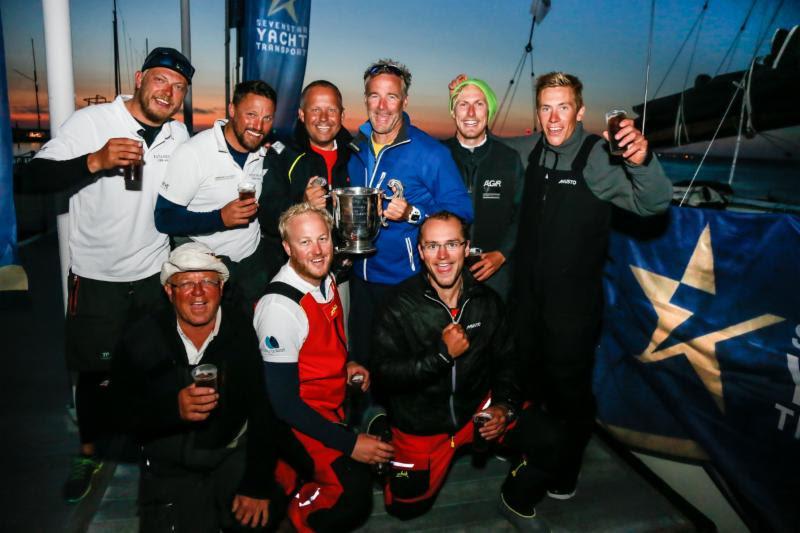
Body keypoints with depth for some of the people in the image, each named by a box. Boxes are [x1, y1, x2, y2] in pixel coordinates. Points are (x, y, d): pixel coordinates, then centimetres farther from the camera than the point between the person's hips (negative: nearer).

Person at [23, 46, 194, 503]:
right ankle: (90, 453, 32)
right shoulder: (91, 121, -10)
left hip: (154, 273, 4)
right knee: (96, 370, 9)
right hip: (97, 276, -3)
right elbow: (36, 177, -16)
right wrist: (95, 161, -28)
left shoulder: (179, 135, 4)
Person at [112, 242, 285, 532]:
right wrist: (174, 408, -29)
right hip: (169, 466, 1)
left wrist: (258, 485, -14)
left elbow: (263, 410, -13)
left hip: (233, 456, 0)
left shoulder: (244, 332, -13)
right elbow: (124, 412, -8)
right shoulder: (141, 340, -10)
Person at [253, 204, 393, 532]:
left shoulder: (326, 279, -1)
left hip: (336, 403, 9)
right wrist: (349, 444, -20)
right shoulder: (280, 306, -25)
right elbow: (284, 403, -23)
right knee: (354, 495, -20)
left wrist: (347, 365, 1)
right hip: (299, 419, -8)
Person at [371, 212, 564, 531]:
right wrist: (442, 354, -28)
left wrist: (504, 405, -11)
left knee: (550, 442, -14)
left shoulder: (487, 301, -5)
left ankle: (516, 502, 15)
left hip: (477, 407, 3)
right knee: (407, 507, 9)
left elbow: (505, 361, 5)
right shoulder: (400, 305, -17)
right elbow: (383, 374, -20)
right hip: (420, 422, -2)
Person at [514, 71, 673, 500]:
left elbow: (652, 203, -28)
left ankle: (567, 469, 35)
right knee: (528, 375, 23)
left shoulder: (597, 156, -16)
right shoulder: (533, 152, 1)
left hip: (574, 303, -5)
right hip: (529, 295, 6)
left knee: (570, 386, 11)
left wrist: (641, 161, -46)